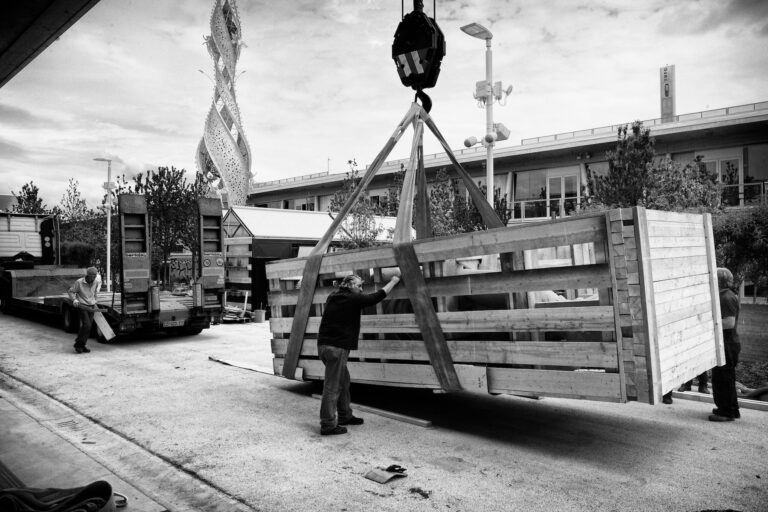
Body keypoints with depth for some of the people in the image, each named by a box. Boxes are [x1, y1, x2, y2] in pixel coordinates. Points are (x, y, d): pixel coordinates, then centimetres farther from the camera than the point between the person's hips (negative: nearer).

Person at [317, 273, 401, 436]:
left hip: (324, 344, 9)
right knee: (332, 387, -4)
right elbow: (378, 296, -4)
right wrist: (393, 282, 9)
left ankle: (345, 416, 29)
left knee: (343, 381, 19)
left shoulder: (333, 298, 14)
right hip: (337, 348, -9)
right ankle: (328, 425, 0)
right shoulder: (352, 299, -9)